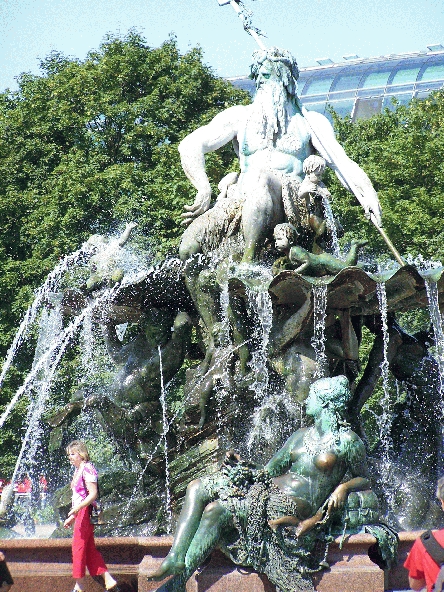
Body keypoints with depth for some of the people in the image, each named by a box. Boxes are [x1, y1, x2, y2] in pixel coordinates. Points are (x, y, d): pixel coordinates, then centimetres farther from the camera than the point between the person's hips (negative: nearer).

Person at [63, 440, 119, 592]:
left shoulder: (87, 468, -11)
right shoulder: (78, 470, 18)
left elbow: (93, 494, -19)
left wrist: (77, 508, -29)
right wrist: (72, 517, 23)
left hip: (86, 512, -10)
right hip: (80, 513, 10)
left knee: (78, 548, -8)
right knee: (89, 550, 8)